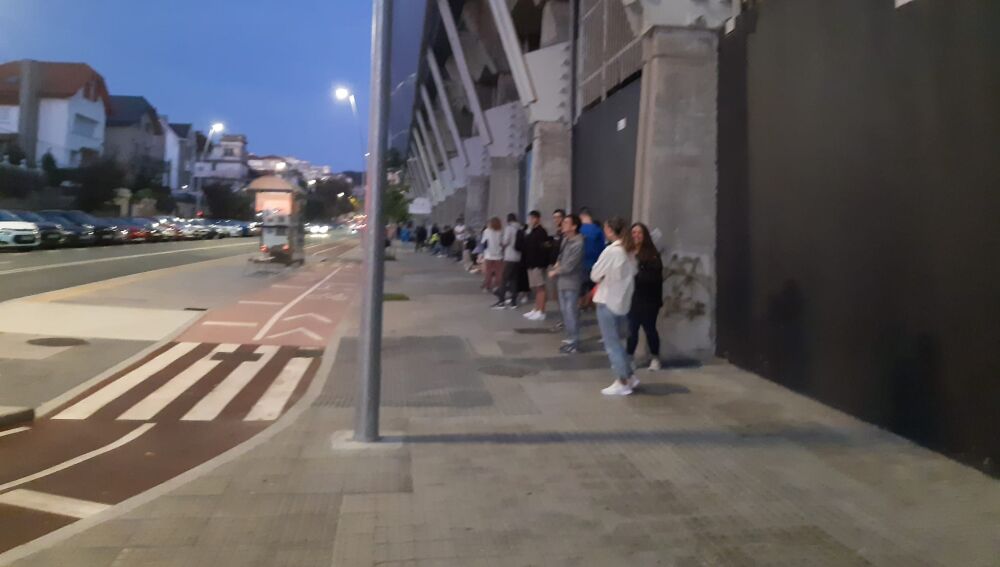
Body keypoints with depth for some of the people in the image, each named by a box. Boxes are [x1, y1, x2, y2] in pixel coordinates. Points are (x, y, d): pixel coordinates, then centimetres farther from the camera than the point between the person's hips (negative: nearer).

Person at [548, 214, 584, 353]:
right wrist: (557, 263, 3)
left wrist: (554, 272, -8)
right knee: (565, 311, 16)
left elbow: (569, 265, -20)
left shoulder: (578, 243, -19)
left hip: (571, 282, -9)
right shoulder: (565, 239, 8)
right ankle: (570, 338, 29)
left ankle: (574, 343, 3)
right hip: (562, 281, 9)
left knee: (571, 312, -5)